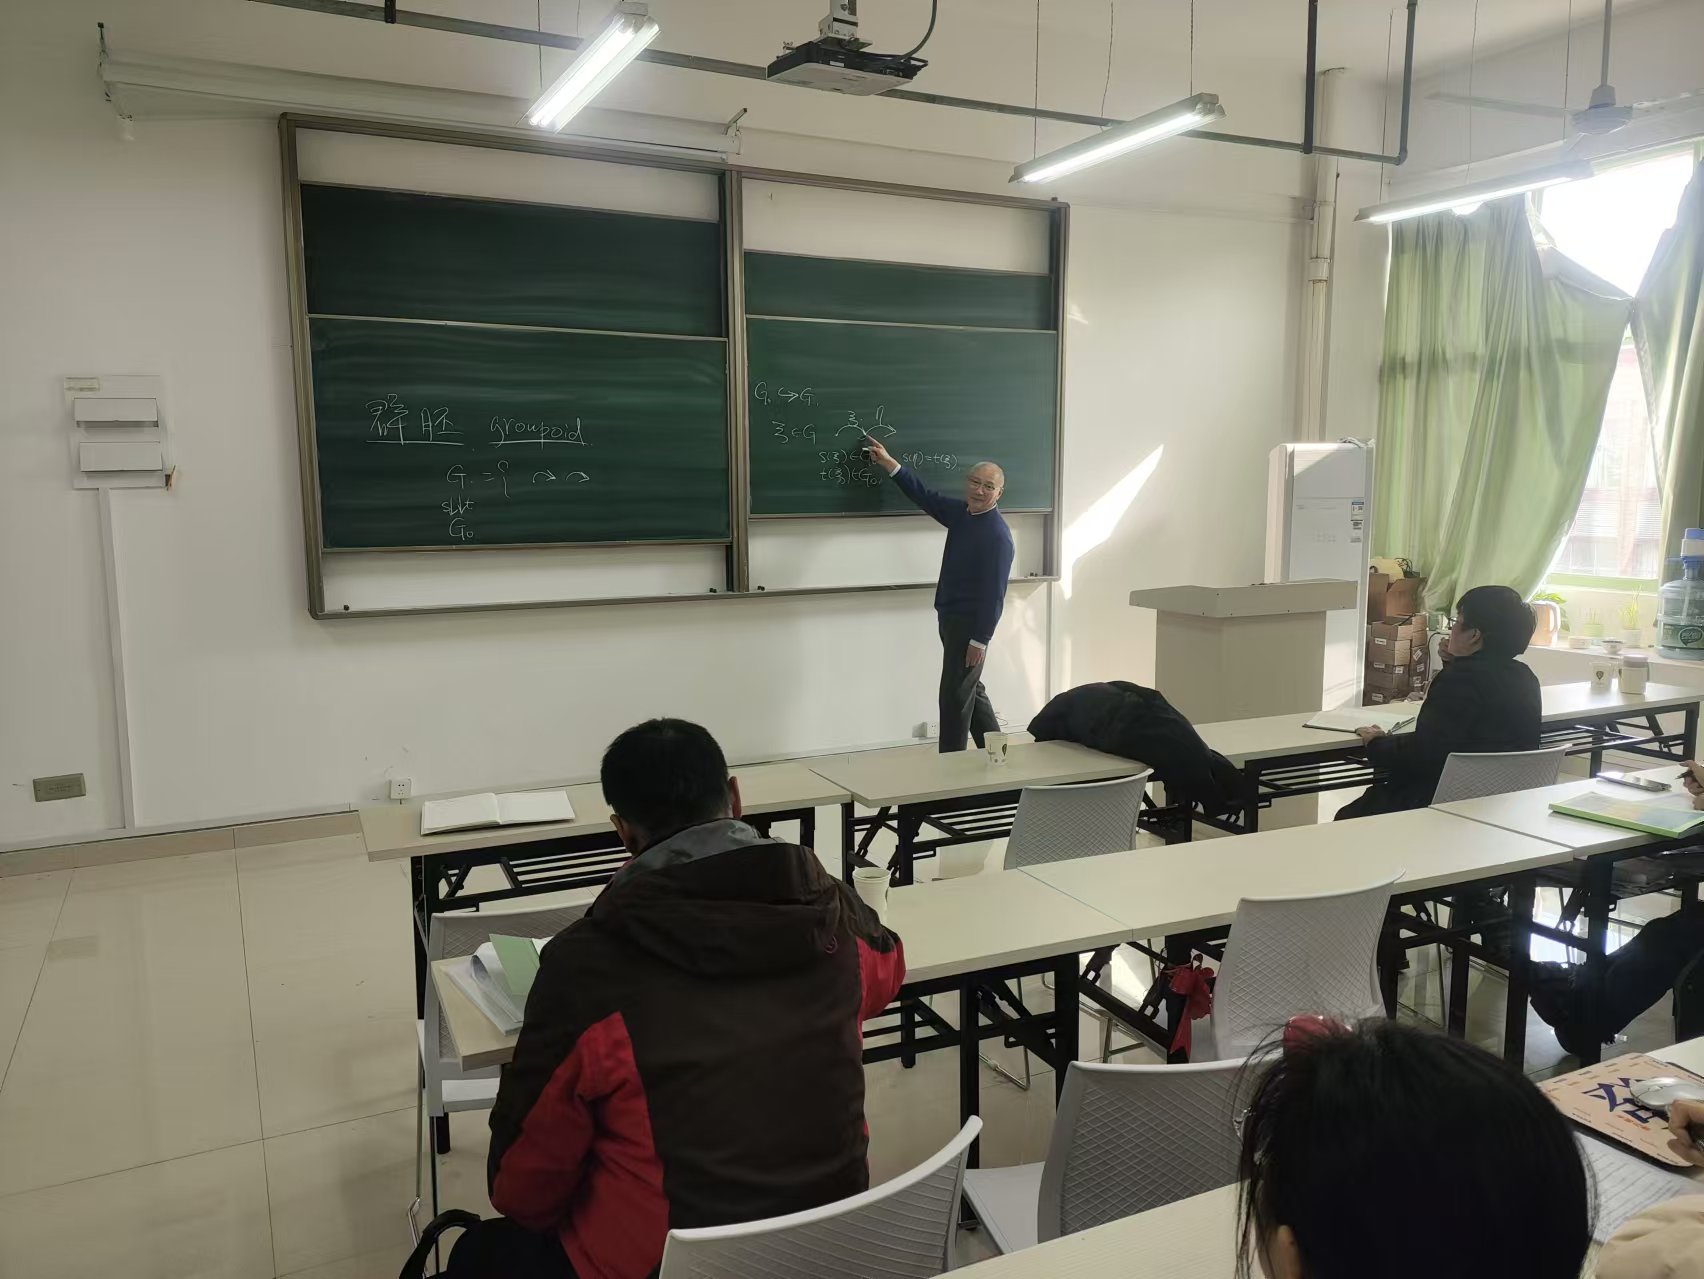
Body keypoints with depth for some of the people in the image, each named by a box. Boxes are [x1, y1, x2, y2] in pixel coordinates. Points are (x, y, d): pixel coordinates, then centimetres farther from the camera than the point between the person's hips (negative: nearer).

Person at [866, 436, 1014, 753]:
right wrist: (889, 464, 13)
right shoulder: (961, 513, 4)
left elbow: (995, 593, -22)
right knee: (970, 690, 18)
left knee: (955, 697, -3)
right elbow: (926, 496, 18)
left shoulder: (998, 535, -20)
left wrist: (981, 640, -22)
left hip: (970, 625, -9)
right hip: (951, 619, 9)